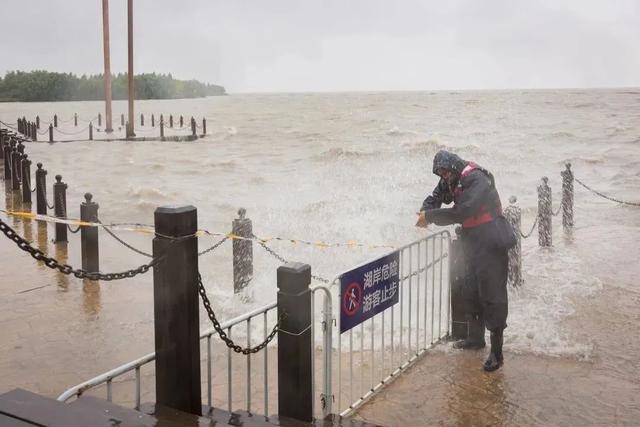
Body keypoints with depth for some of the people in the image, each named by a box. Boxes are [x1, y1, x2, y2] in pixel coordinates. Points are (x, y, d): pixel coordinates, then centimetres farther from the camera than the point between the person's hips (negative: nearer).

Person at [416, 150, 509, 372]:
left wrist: (430, 216, -20)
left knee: (492, 296, -7)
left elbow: (461, 212, -30)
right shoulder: (453, 180, 7)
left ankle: (496, 352, -1)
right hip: (473, 245, 10)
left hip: (490, 247, -10)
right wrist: (425, 212, -8)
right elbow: (436, 197, 15)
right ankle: (476, 338, 38)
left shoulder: (477, 179, -22)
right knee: (471, 293, 20)